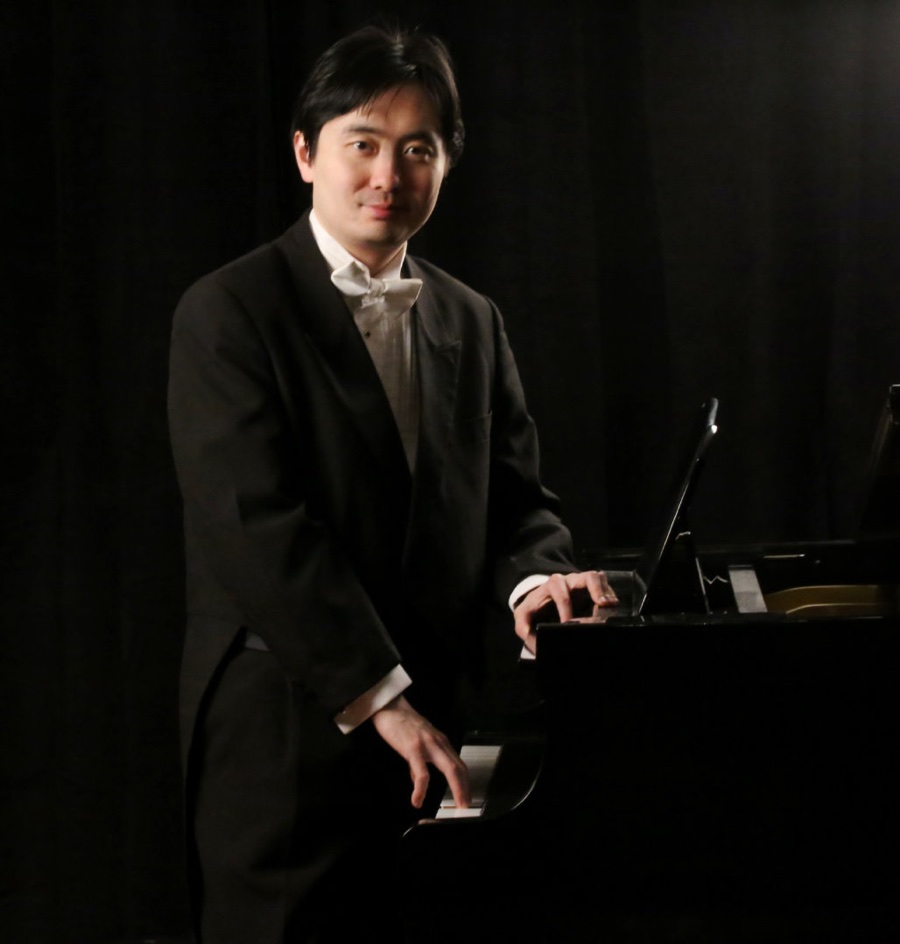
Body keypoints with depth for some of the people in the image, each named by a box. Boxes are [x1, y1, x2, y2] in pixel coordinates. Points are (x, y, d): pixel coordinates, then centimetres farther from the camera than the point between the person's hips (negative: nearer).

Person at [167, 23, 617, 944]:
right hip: (286, 737, -5)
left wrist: (529, 580, -12)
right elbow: (258, 525, -15)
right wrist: (380, 696, -18)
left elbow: (513, 495, 12)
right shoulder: (229, 312, -6)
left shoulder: (471, 323, 14)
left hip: (429, 732, 5)